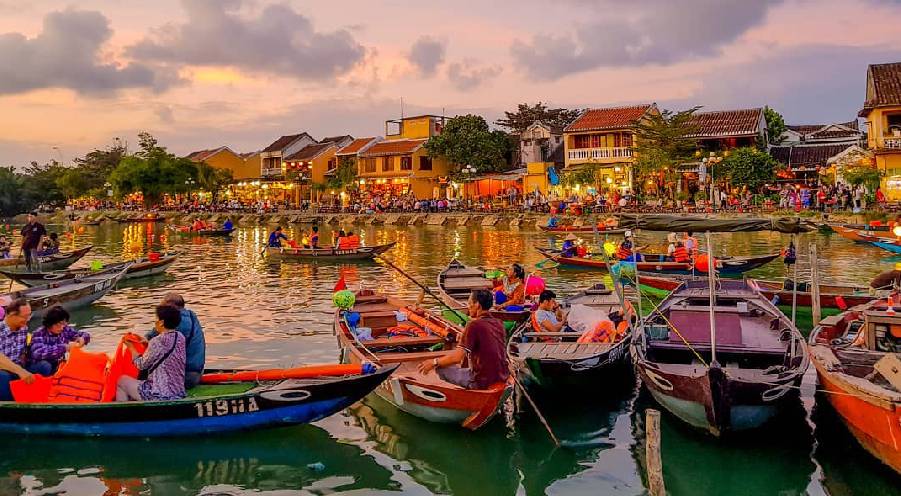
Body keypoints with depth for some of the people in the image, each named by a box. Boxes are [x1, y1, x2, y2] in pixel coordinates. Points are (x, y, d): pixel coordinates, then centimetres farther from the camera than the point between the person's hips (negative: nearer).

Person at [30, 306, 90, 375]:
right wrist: (65, 347, -38)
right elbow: (39, 353, -38)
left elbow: (85, 335, 8)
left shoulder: (65, 330, -5)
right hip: (38, 369, -5)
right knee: (45, 365, -35)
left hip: (58, 367, 5)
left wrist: (82, 339, -17)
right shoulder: (39, 334, -19)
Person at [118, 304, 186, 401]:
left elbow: (141, 365, -4)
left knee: (121, 380, 14)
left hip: (159, 396, -7)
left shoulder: (157, 342, -18)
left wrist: (130, 347, 8)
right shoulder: (180, 337, 2)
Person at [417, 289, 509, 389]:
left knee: (441, 369, 7)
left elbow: (457, 357, -21)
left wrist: (434, 362, -7)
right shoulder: (499, 323, 5)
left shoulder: (474, 325, -17)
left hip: (483, 382, -7)